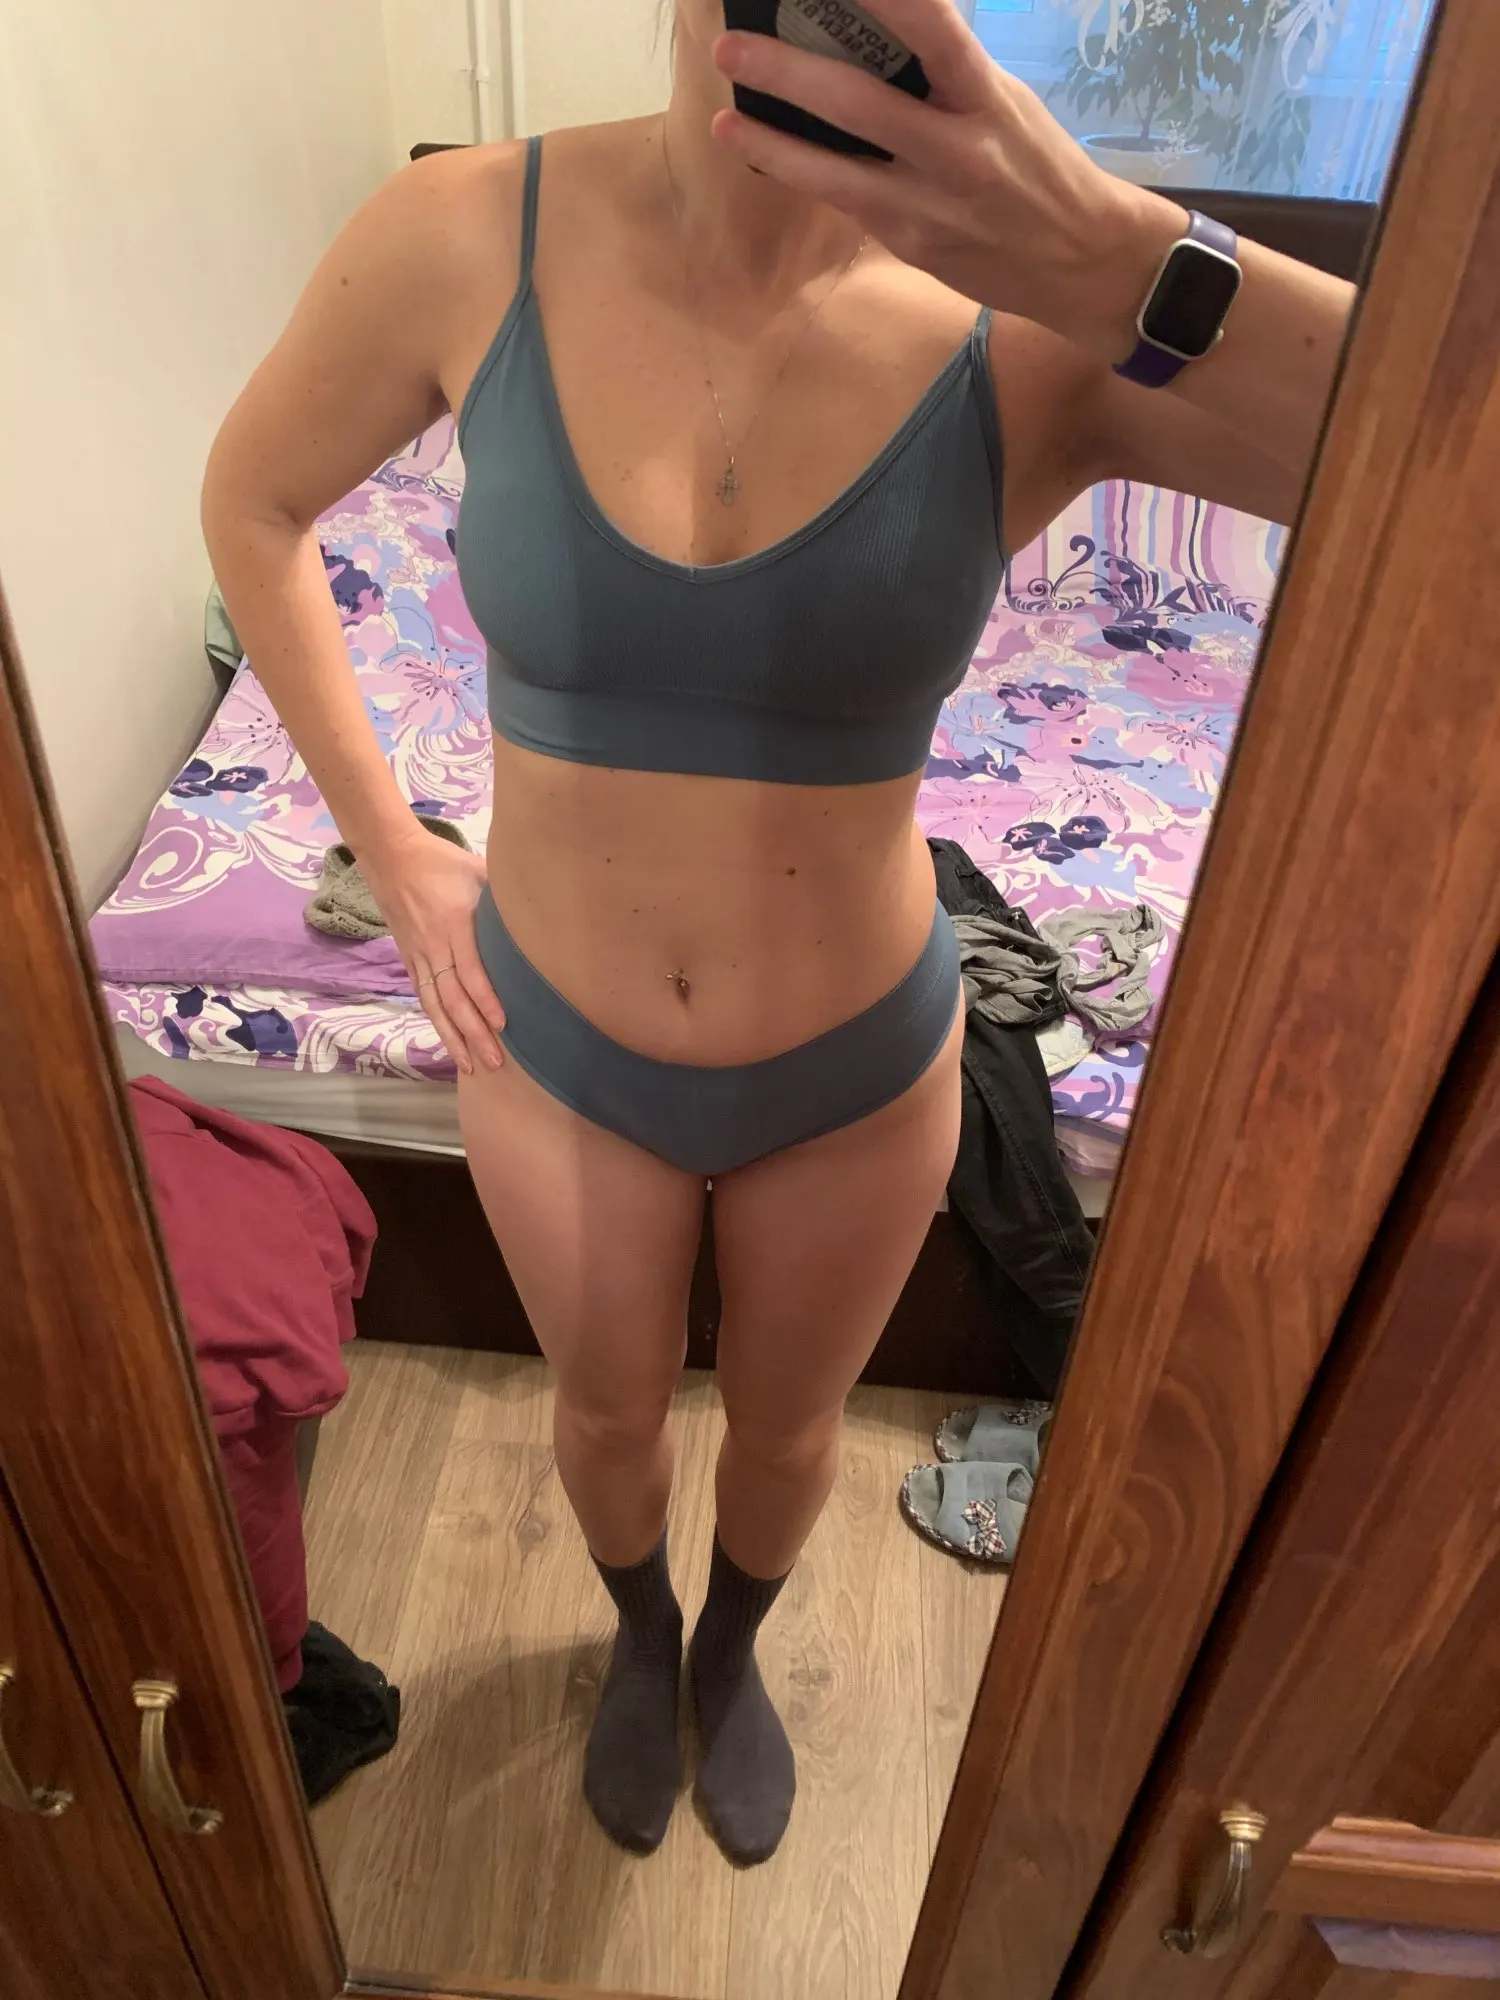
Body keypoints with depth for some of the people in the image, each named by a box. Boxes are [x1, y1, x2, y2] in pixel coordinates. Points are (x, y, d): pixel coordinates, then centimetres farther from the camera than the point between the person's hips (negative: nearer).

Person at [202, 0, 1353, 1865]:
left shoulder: (1048, 323, -21)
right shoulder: (467, 241, -16)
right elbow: (250, 504, 2)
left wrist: (1124, 261, -43)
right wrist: (386, 846, -1)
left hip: (856, 1064, 0)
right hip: (554, 1045, 1)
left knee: (786, 1424, 27)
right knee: (607, 1412, 28)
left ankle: (732, 1651, 65)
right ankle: (641, 1632, 66)